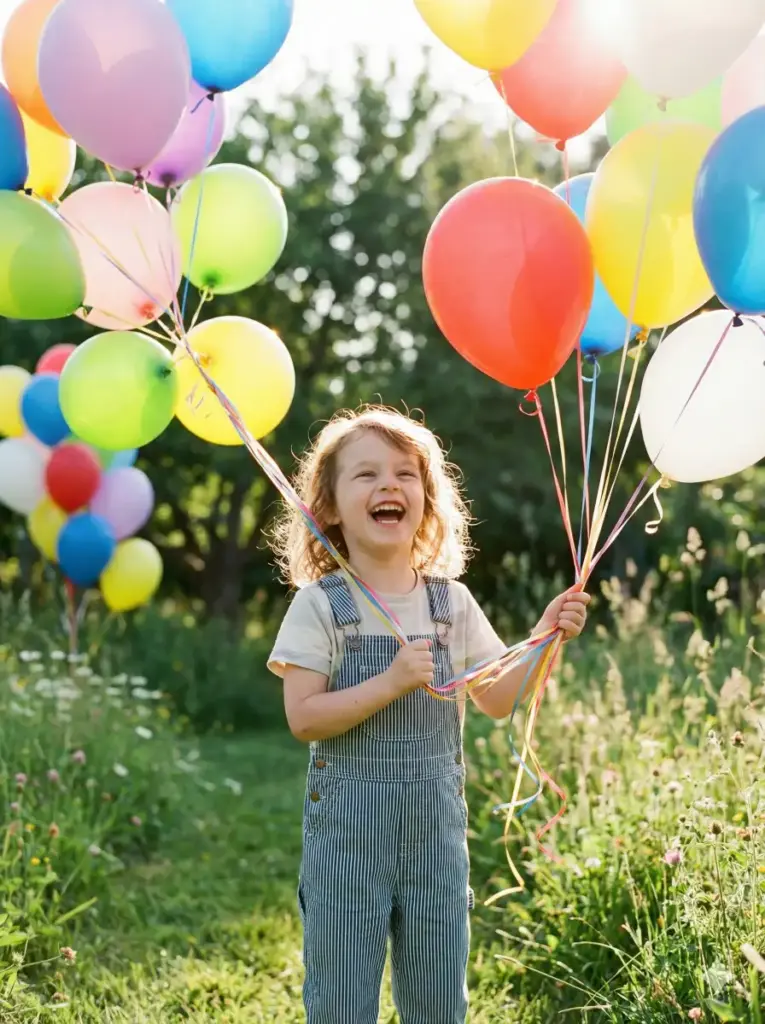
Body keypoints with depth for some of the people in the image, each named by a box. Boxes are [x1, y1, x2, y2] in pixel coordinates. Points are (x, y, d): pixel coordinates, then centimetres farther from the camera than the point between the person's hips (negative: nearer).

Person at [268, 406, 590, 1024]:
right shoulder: (319, 605, -8)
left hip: (437, 827, 3)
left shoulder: (452, 602, 3)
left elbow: (498, 701, 7)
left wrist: (543, 638, -5)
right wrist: (391, 681, -24)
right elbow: (303, 718, -15)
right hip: (346, 830, -3)